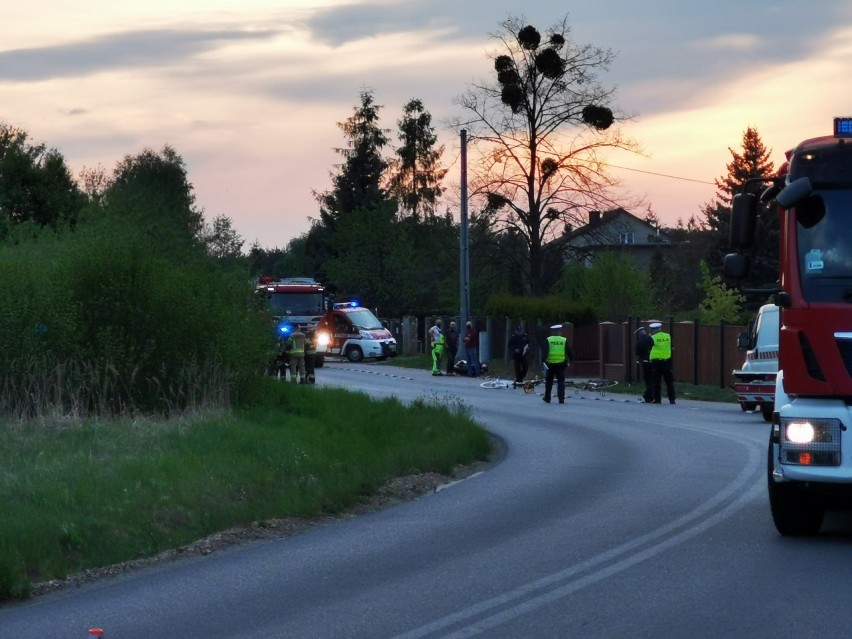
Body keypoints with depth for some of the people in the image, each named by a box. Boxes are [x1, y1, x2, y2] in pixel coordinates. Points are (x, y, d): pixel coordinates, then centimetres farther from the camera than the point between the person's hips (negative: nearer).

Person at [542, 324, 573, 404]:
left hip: (550, 364, 0)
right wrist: (569, 361, 14)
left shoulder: (548, 340, -1)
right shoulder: (564, 341, 0)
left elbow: (545, 352, -11)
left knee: (549, 382, 14)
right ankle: (561, 399, -6)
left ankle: (547, 398, 21)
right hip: (561, 364, 0)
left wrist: (544, 361, -9)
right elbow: (570, 352, 1)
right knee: (561, 382, 4)